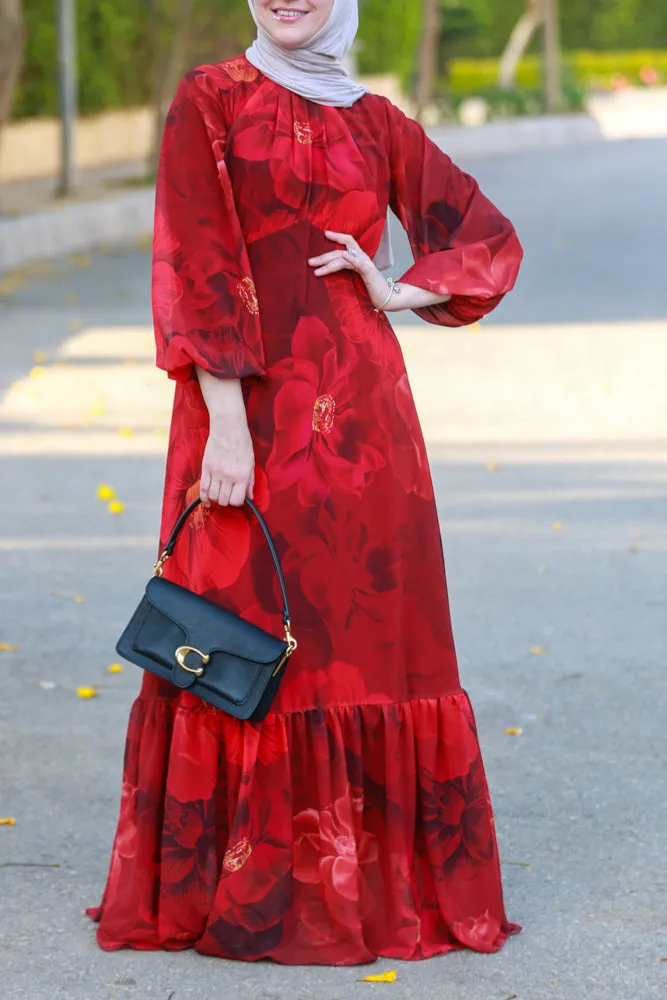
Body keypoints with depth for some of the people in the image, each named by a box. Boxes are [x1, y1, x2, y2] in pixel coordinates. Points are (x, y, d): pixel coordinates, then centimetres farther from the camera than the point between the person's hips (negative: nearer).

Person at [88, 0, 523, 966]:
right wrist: (227, 422, -16)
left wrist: (397, 293, 1)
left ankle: (374, 876, 13)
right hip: (247, 406, -3)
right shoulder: (209, 103, 2)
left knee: (372, 632, 4)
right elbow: (197, 266, -7)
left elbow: (490, 239, 19)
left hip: (360, 409, 3)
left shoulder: (377, 123, 12)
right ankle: (242, 881, 7)